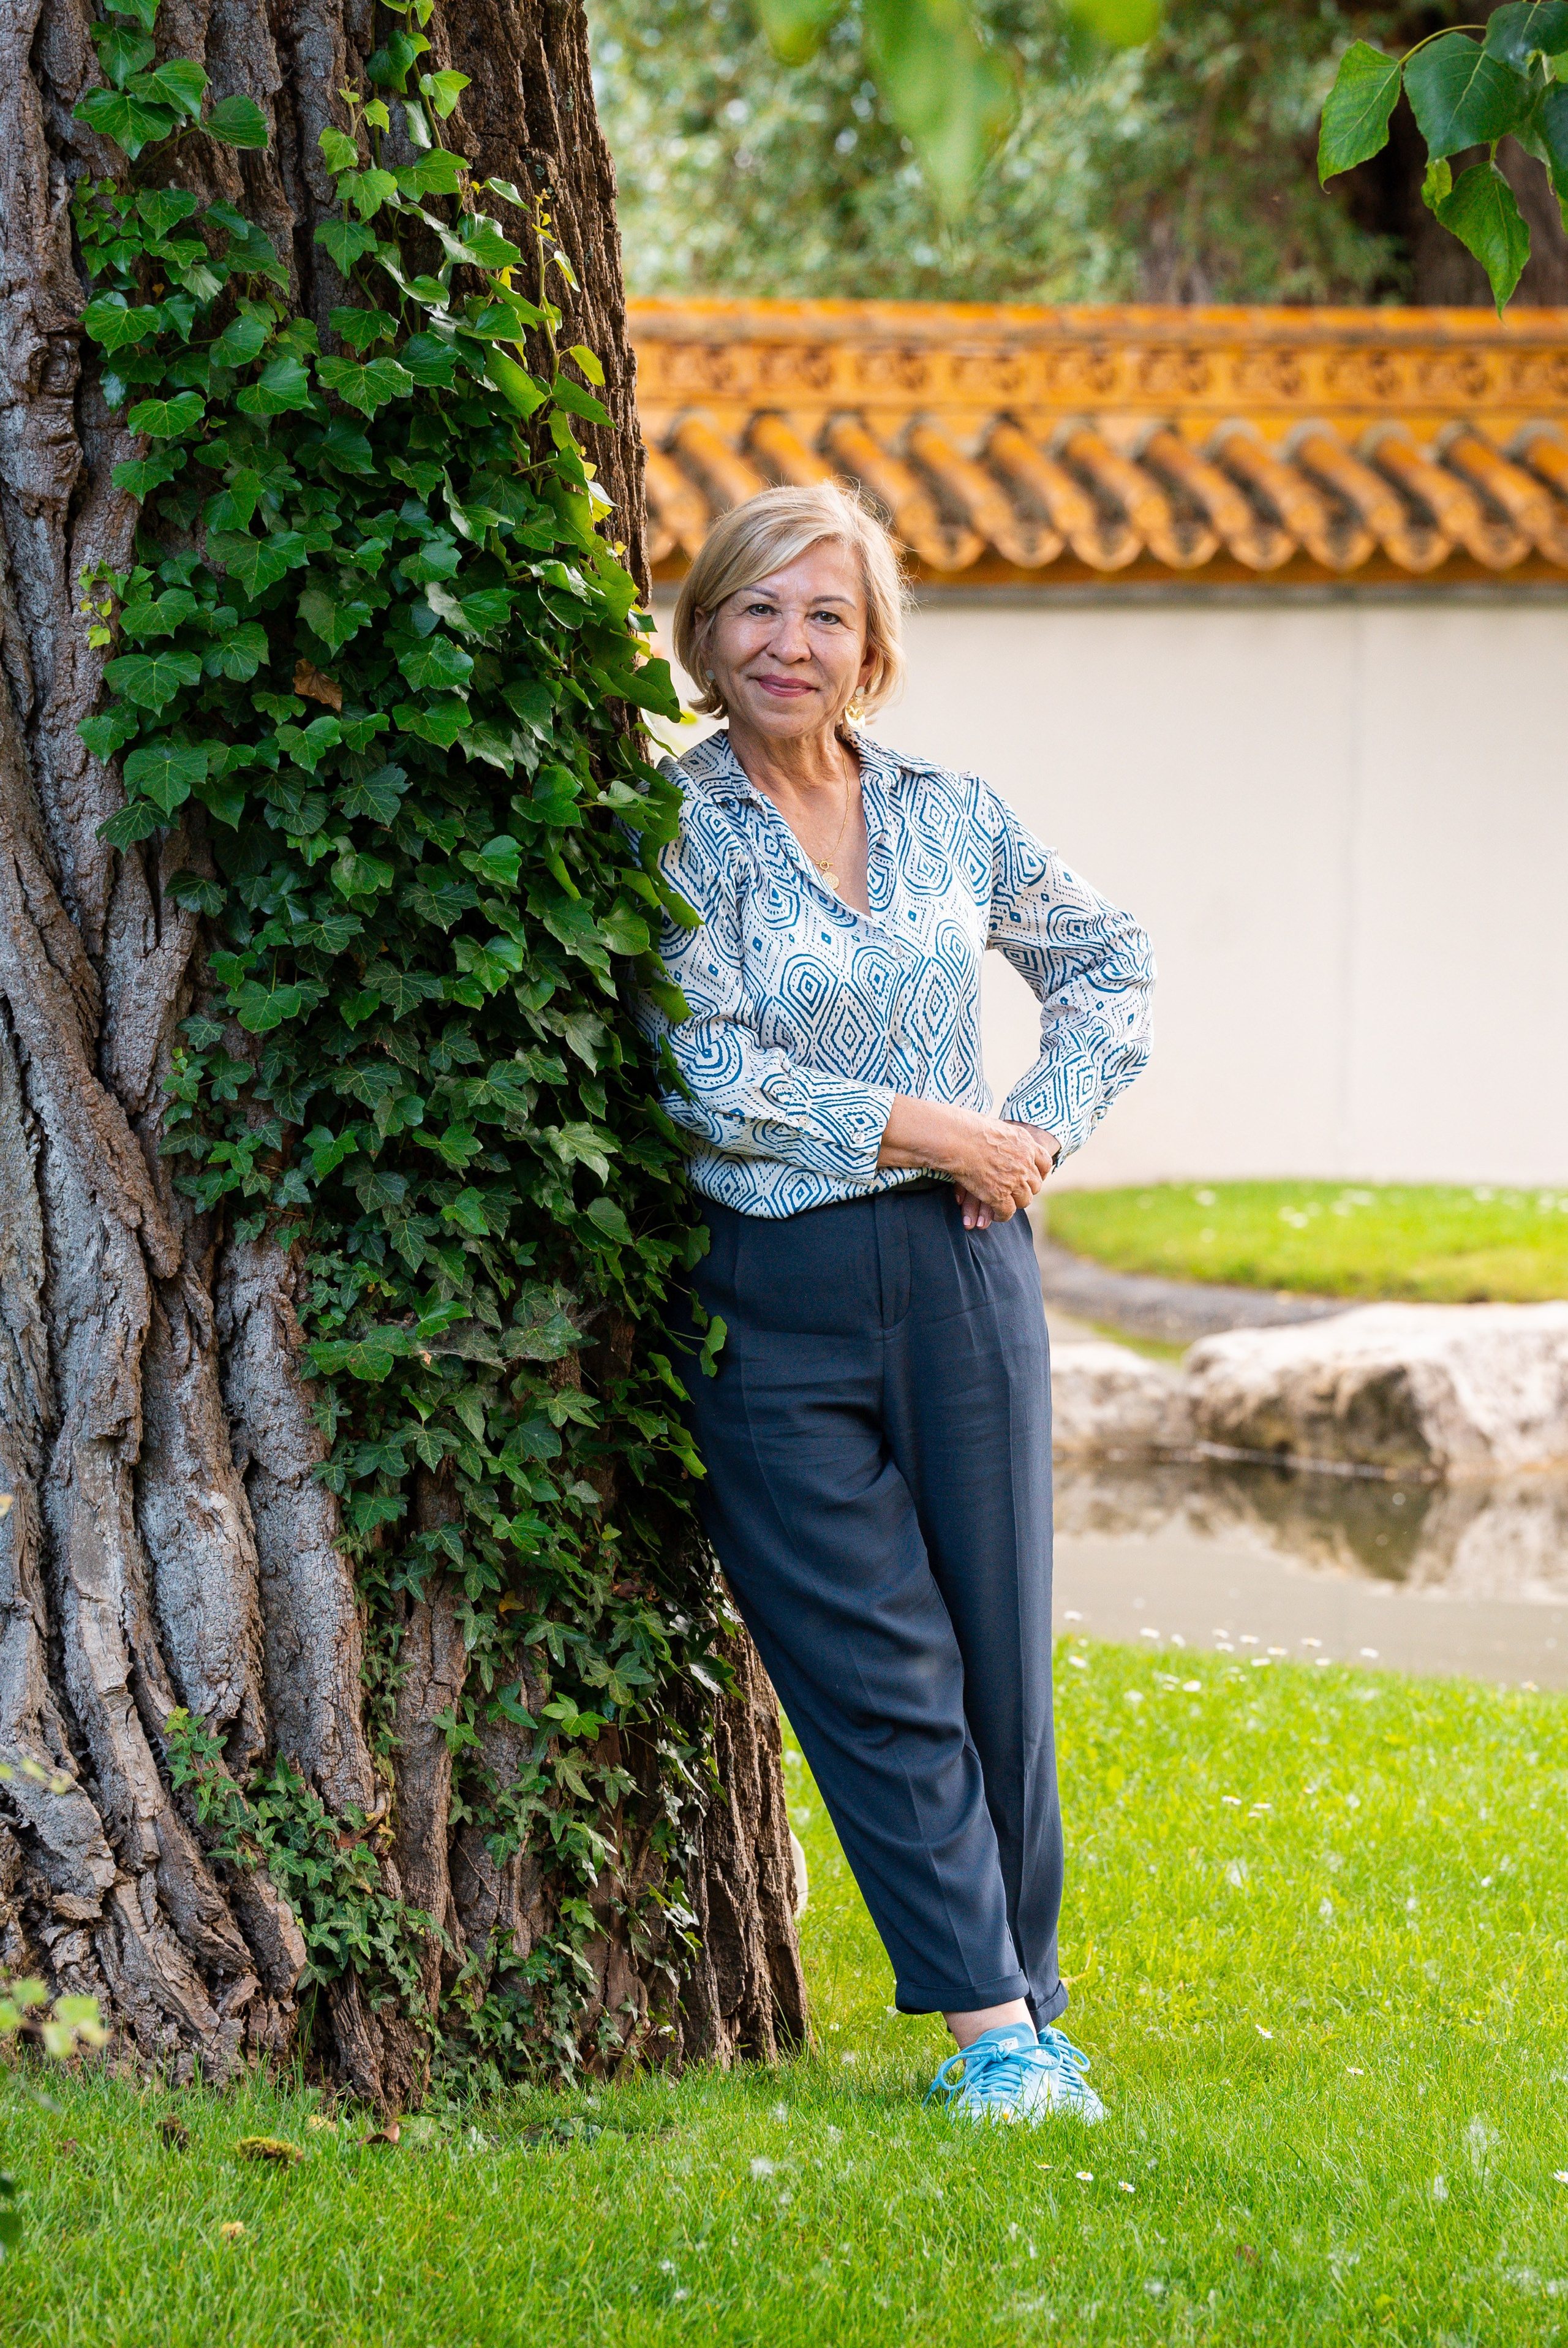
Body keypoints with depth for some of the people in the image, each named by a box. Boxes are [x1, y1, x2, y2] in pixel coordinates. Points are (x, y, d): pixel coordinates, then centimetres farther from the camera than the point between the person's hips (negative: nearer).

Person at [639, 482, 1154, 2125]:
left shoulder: (949, 816, 8)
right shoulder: (672, 832, -4)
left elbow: (1106, 961, 22)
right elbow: (711, 1082, -12)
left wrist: (1046, 1127, 6)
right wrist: (936, 1132, -11)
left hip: (961, 1270, 3)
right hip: (769, 1297, -3)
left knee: (1001, 1665, 5)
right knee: (876, 1679, -5)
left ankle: (1026, 2004, 18)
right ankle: (995, 2028, 0)